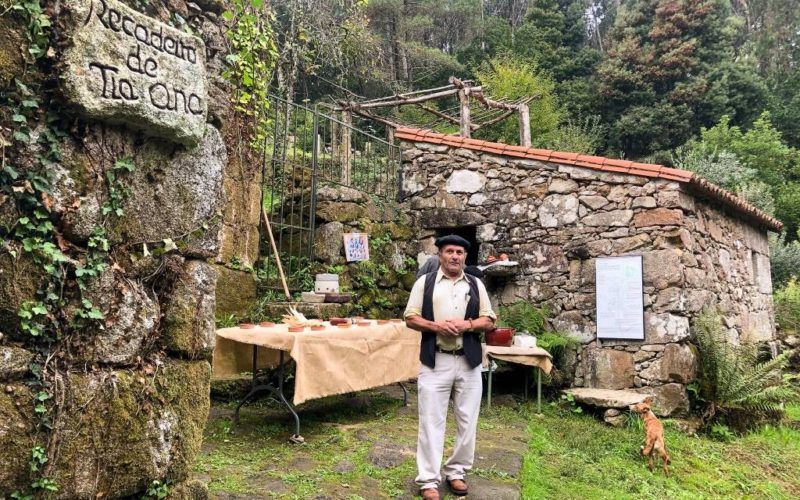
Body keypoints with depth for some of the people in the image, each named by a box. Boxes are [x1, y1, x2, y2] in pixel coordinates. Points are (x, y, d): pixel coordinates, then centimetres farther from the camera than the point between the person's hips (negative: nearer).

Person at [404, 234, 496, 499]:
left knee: (467, 422, 11)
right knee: (431, 422, 2)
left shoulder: (476, 285, 9)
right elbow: (411, 318, 0)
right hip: (435, 361, -3)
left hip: (469, 362, 3)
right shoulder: (425, 282, 2)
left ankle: (456, 472, 28)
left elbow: (489, 321, 7)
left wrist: (468, 324, -12)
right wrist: (436, 326, -16)